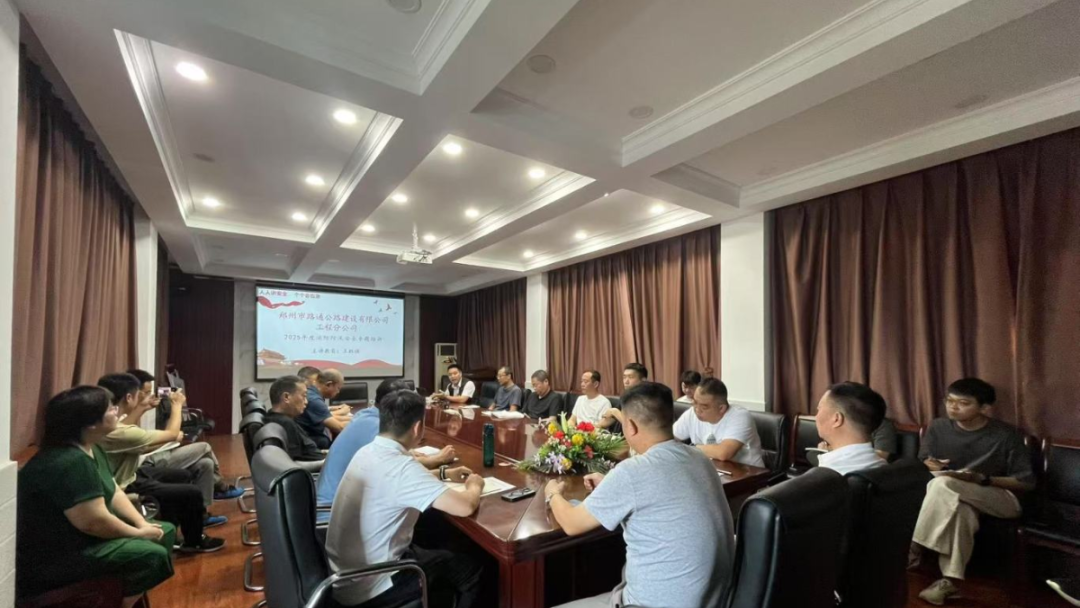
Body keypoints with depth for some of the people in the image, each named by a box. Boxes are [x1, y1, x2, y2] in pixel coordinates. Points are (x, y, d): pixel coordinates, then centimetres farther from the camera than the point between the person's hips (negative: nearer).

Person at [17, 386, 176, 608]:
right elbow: (95, 522, -28)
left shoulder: (91, 450, 4)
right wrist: (139, 533, -14)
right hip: (52, 555, -10)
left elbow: (114, 492, 8)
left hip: (76, 535, 10)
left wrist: (143, 524, -3)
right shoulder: (69, 463, -29)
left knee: (166, 531, 10)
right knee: (151, 555, -22)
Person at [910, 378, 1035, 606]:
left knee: (943, 483, -34)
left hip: (1000, 499, -3)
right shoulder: (938, 427, -1)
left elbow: (1027, 482, -7)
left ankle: (914, 547, -27)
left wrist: (982, 479, -24)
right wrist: (929, 467, -22)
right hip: (954, 498, 3)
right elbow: (920, 466, 3)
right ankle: (951, 580, -28)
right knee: (961, 509, -36)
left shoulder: (1006, 435, -9)